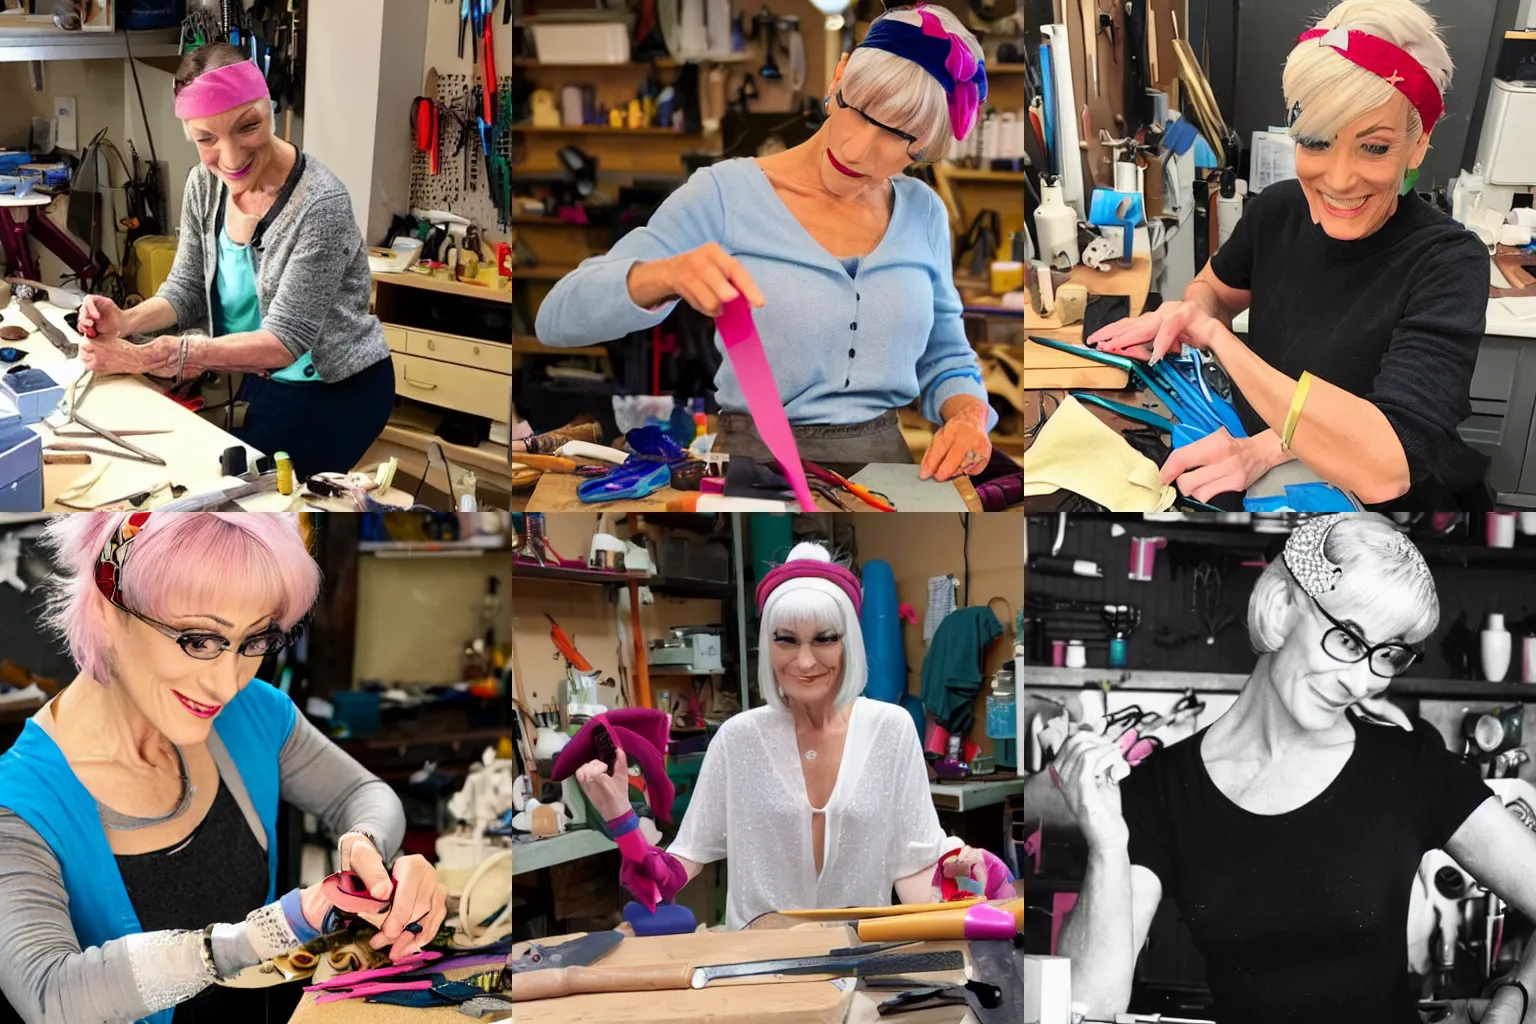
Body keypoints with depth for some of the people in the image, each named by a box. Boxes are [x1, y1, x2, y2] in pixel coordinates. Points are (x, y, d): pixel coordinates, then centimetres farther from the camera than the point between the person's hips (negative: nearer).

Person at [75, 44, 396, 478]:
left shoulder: (319, 204, -29)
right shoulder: (204, 185, -8)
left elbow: (285, 340, -30)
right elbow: (187, 288, 2)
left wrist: (146, 357, -36)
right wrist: (126, 321, -21)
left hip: (339, 390, -6)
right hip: (261, 376, 6)